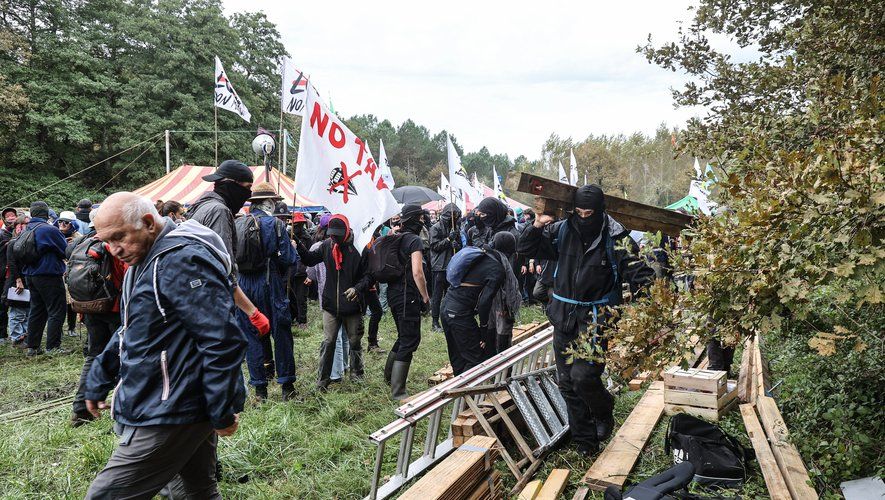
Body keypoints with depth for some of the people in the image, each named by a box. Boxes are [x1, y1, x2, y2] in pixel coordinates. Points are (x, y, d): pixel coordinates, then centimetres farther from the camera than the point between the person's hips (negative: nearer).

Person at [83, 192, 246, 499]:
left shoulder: (182, 259, -21)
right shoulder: (145, 261, 14)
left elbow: (223, 341, -26)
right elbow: (131, 332, 26)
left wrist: (222, 414, -20)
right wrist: (98, 382, 26)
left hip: (171, 414, -10)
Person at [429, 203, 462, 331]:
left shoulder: (454, 227, 13)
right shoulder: (436, 228, -5)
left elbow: (460, 245, 17)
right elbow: (435, 246, -10)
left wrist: (456, 245, -6)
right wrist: (448, 239, -18)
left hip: (452, 266, 6)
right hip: (439, 267, -6)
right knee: (437, 295, -1)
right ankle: (435, 322, 5)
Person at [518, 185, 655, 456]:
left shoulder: (616, 239, -11)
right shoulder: (561, 231, 0)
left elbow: (639, 274, -10)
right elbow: (526, 249, 6)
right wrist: (537, 226, -11)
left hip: (596, 320, -5)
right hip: (564, 318, 5)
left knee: (583, 376, -17)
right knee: (567, 383, 10)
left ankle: (604, 413, 18)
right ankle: (584, 440, 27)